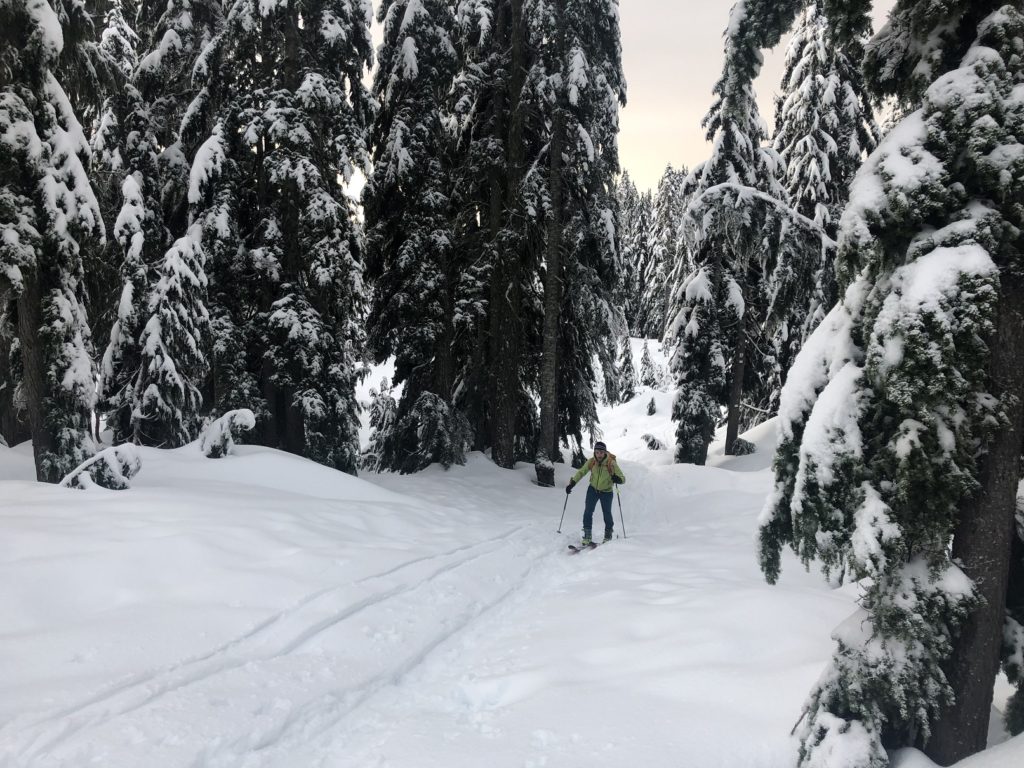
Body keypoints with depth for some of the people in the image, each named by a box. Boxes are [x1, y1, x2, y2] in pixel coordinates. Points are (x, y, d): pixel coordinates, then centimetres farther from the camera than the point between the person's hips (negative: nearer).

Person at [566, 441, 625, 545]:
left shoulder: (611, 464, -23)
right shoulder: (591, 462, -14)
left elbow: (623, 478, -21)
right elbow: (581, 472, -1)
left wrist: (618, 479, -44)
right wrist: (571, 484, -10)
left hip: (606, 492, -2)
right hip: (593, 490, 2)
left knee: (607, 514, 4)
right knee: (588, 512, -9)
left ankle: (608, 535, 29)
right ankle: (587, 536, -1)